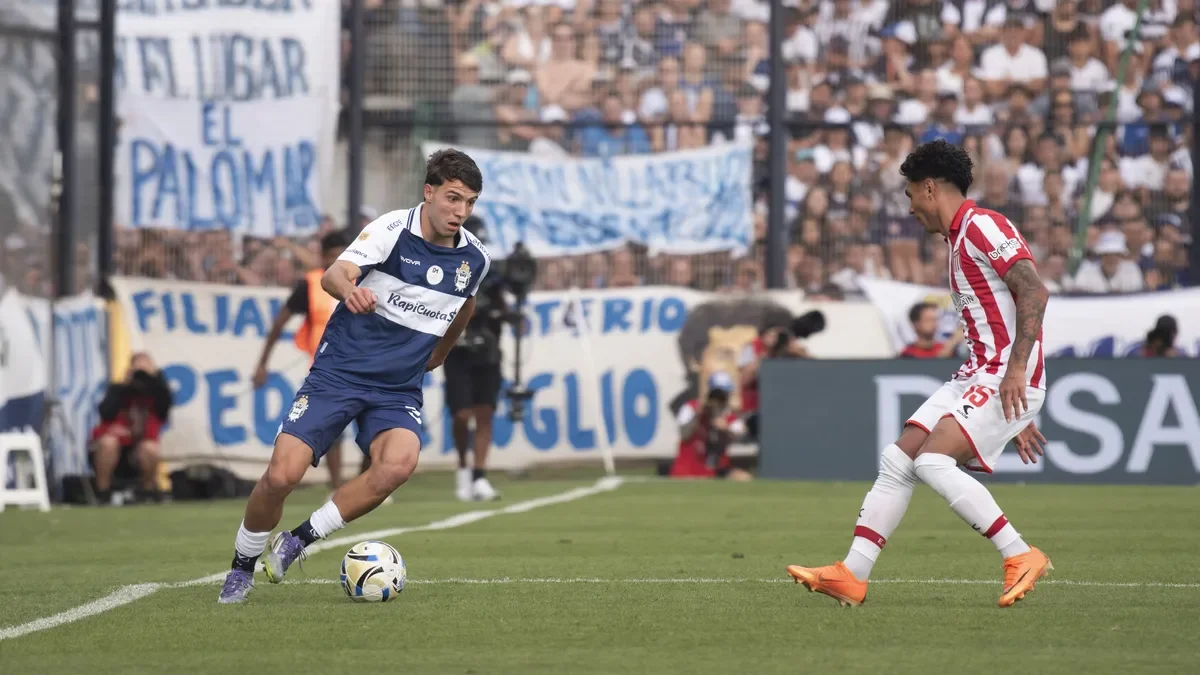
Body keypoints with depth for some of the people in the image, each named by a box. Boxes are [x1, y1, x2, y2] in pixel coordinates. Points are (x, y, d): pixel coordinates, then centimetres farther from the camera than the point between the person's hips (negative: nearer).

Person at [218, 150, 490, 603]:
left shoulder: (475, 259, 2)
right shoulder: (393, 230, -13)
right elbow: (333, 275, -31)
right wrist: (349, 289, -53)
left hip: (398, 391, 3)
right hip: (338, 373, -3)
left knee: (398, 464, -29)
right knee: (282, 475, -15)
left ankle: (297, 542, -11)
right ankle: (241, 567, 14)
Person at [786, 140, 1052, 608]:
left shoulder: (982, 227, -11)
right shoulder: (959, 240, 21)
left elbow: (1034, 292, -22)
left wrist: (1016, 369, -27)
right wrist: (1015, 418, 26)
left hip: (1009, 380, -10)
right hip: (977, 376, 10)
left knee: (932, 460, -21)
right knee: (897, 460, 3)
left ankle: (1021, 557, -14)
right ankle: (851, 576, 4)